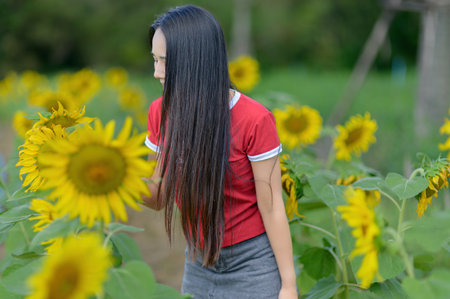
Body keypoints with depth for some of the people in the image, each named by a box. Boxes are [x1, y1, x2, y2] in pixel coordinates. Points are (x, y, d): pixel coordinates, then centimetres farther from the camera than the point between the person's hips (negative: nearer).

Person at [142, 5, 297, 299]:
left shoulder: (253, 119, -20)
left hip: (253, 263, -4)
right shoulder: (161, 112, -5)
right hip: (199, 261, 5)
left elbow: (272, 208, -14)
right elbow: (160, 197, 1)